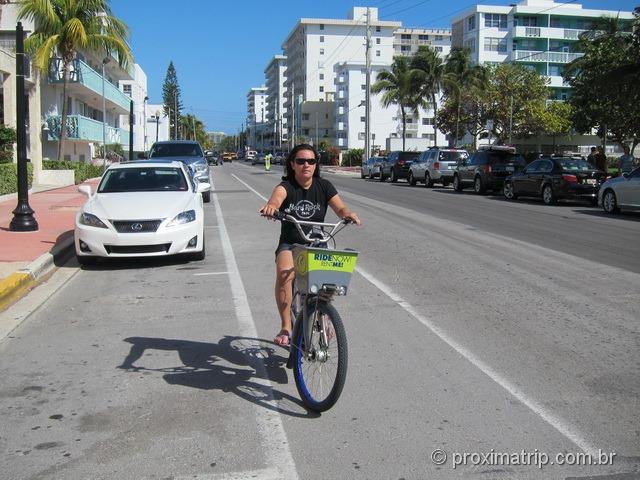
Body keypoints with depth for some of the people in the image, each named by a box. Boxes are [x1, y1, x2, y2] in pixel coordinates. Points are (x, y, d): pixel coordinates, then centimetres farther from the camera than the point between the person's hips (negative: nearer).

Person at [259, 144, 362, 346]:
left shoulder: (324, 186, 0)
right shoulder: (286, 186, -8)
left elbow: (340, 208, -12)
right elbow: (277, 196, -32)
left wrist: (348, 213, -37)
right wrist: (271, 205, -57)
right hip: (289, 244, -2)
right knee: (284, 272, -31)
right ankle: (285, 327, -21)